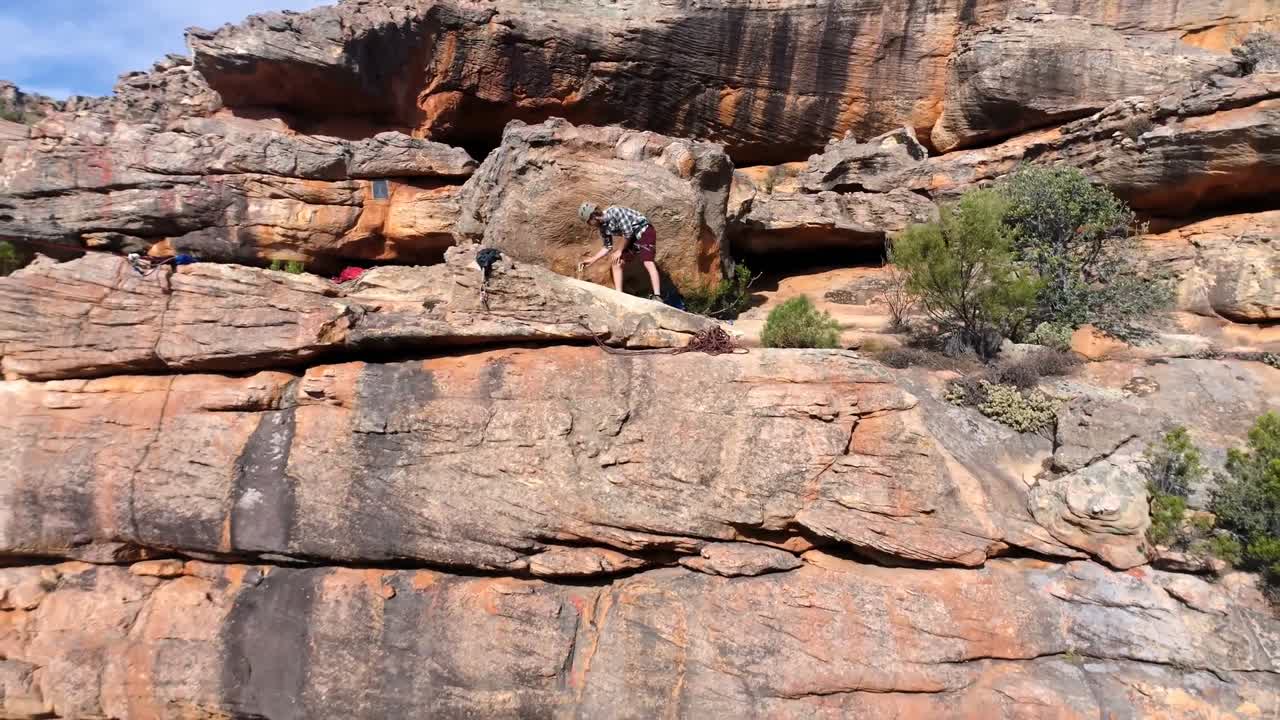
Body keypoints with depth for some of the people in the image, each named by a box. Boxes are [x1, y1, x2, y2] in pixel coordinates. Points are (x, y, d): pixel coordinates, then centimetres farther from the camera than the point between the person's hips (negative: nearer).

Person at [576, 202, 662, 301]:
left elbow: (628, 233, -24)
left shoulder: (615, 212, -27)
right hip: (632, 238, 9)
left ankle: (657, 297, -31)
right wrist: (592, 260, 4)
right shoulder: (603, 227, -2)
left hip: (645, 232, -9)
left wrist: (619, 250, -12)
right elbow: (608, 247, 9)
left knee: (648, 263, -24)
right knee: (617, 263, 3)